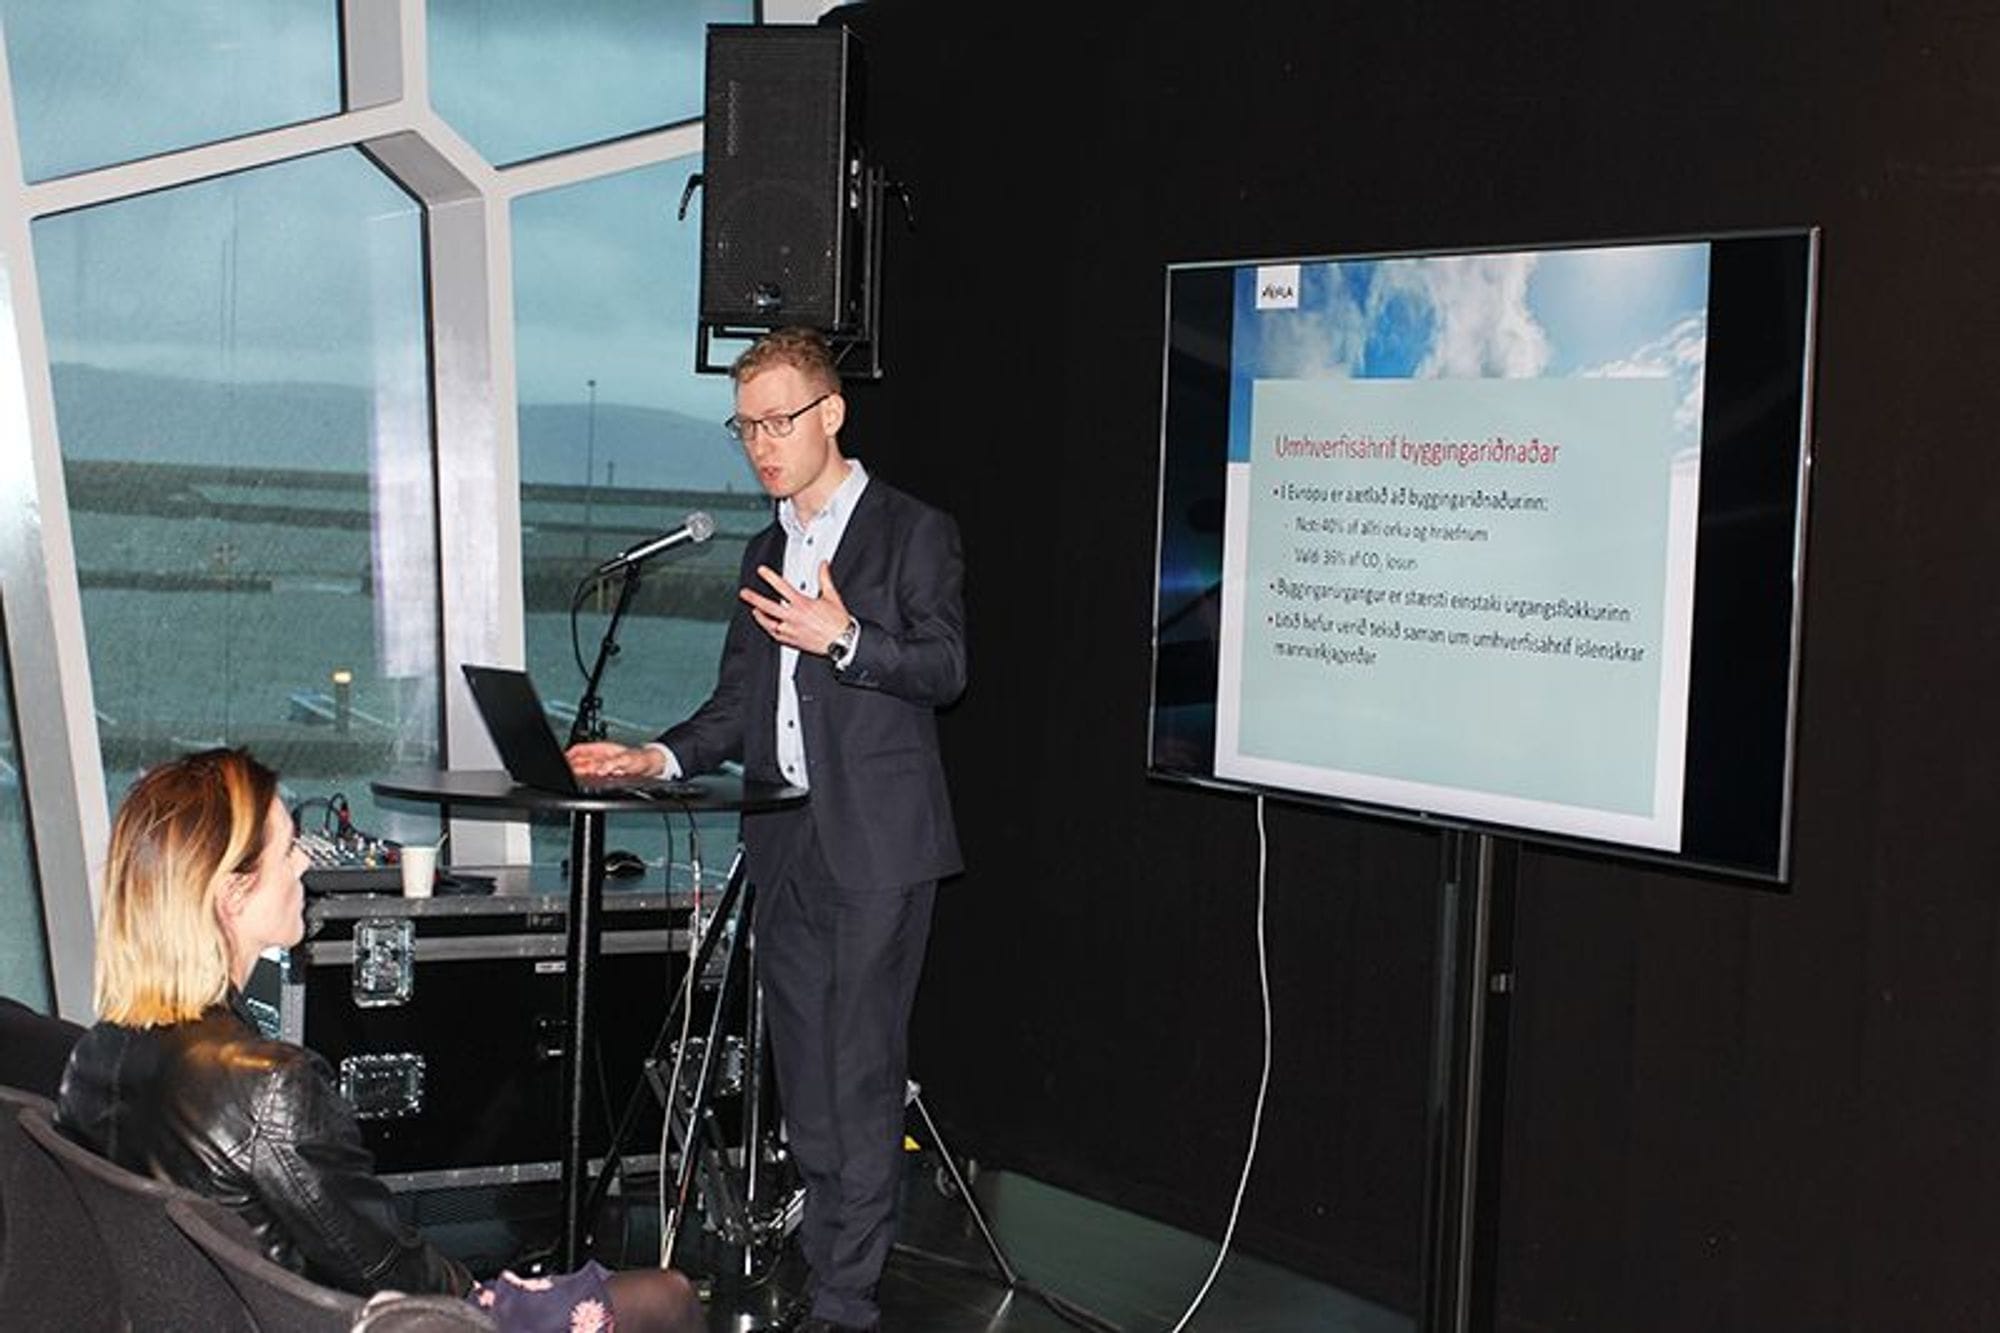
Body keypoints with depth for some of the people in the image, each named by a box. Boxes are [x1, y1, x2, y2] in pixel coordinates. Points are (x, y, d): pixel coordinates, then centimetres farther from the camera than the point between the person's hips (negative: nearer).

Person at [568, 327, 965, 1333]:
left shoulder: (913, 532, 0)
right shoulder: (764, 553, 20)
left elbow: (944, 667, -8)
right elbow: (738, 703, 18)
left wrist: (845, 639, -22)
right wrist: (661, 758, 2)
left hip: (874, 843, -7)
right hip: (785, 845, 7)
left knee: (860, 1070, -7)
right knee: (803, 1074, 8)